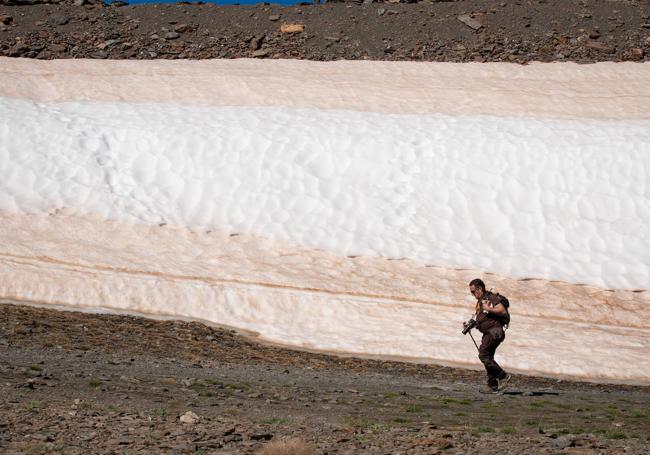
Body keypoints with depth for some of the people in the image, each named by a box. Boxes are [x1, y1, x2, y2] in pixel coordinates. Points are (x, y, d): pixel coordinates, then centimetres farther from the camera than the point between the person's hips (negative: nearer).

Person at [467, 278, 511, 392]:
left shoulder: (491, 298, -9)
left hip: (495, 330, -10)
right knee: (487, 358, 8)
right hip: (488, 333, 10)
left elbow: (502, 310, -20)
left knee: (483, 355, -18)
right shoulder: (480, 302, 21)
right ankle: (493, 386, 10)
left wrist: (488, 309, -18)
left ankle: (502, 376, -13)